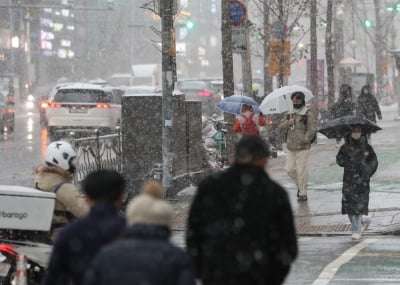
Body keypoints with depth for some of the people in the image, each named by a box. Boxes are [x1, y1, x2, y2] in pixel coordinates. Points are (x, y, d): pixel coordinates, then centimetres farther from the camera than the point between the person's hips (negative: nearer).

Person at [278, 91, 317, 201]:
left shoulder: (308, 115, -4)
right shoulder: (290, 115, 15)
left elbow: (312, 130, -12)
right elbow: (280, 128, 12)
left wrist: (304, 140, -17)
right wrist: (288, 123, -7)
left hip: (302, 148, -6)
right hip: (291, 147, 6)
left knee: (302, 171, -5)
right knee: (290, 169, 6)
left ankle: (303, 193, 4)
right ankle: (299, 185, 29)